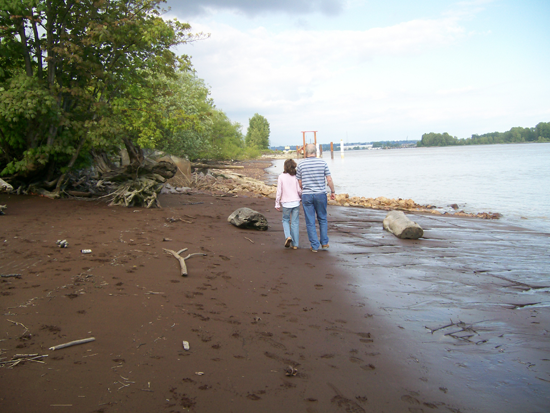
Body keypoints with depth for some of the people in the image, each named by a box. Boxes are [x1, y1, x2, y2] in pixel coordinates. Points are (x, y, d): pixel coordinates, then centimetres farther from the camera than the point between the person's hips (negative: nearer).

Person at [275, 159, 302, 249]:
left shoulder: (281, 177, -6)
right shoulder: (295, 177, -2)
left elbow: (279, 191, -5)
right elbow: (299, 191, -1)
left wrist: (277, 204, 3)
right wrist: (302, 196, 22)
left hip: (286, 203, -1)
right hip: (296, 202, 1)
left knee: (285, 220, 18)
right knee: (295, 222, 7)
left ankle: (288, 236, -7)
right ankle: (295, 244, 10)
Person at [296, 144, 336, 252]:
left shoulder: (301, 165, -2)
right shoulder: (322, 163, -3)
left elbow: (299, 183, 3)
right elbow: (329, 179, -4)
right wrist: (333, 192, 9)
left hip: (306, 195, -1)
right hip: (321, 194, 1)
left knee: (310, 222, 5)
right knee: (322, 219, 17)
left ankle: (315, 246, 7)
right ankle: (324, 243, 18)